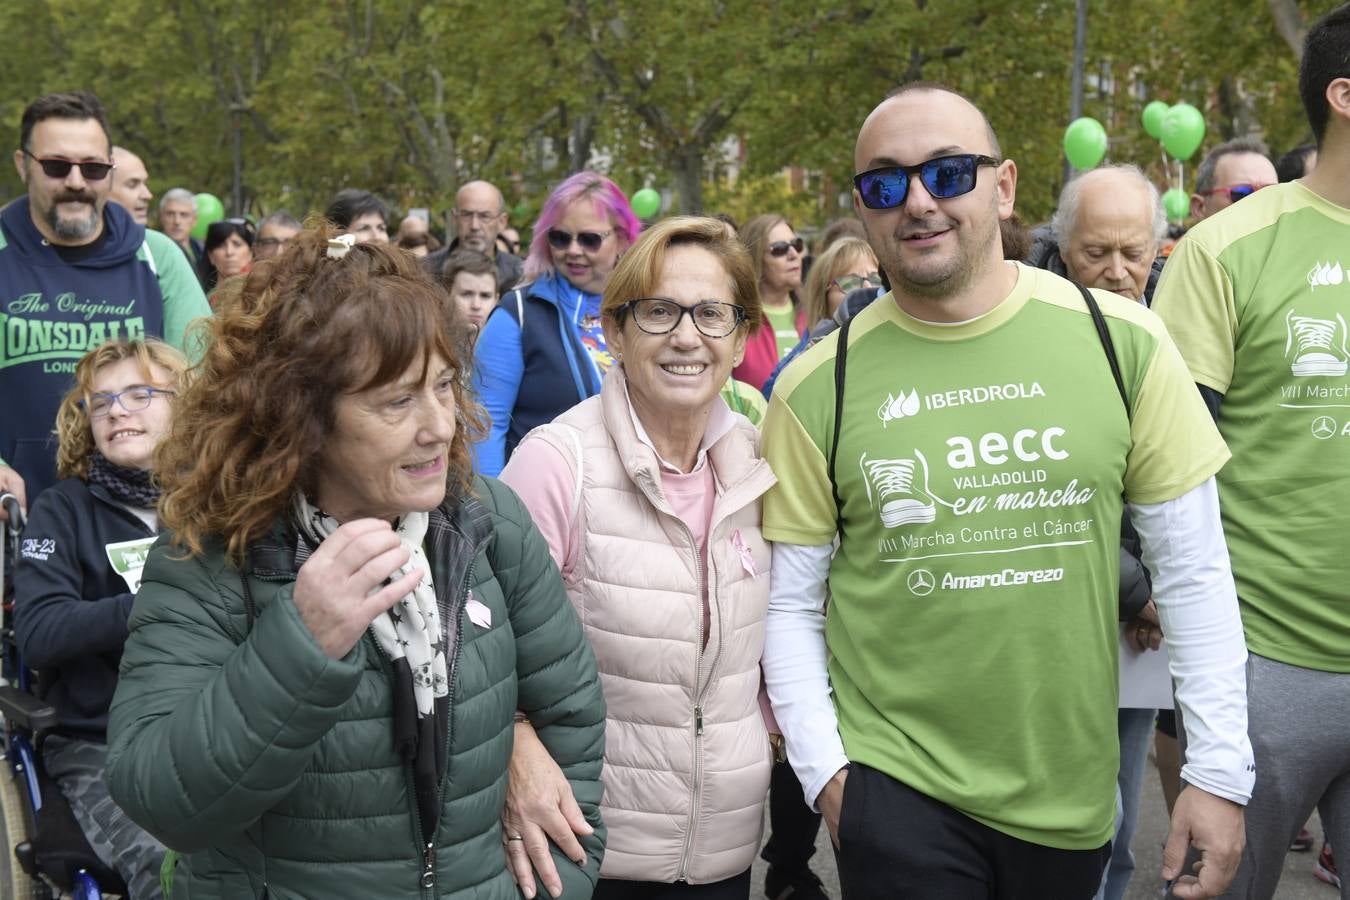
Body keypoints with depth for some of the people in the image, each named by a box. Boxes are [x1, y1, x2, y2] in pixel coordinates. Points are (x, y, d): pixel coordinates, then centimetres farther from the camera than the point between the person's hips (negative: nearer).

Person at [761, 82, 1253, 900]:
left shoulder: (1120, 341, -5)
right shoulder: (818, 388, -5)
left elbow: (1194, 571, -1)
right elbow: (791, 603, 1)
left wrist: (1220, 769, -3)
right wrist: (824, 768, -7)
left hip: (1073, 794, 2)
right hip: (897, 792, -1)